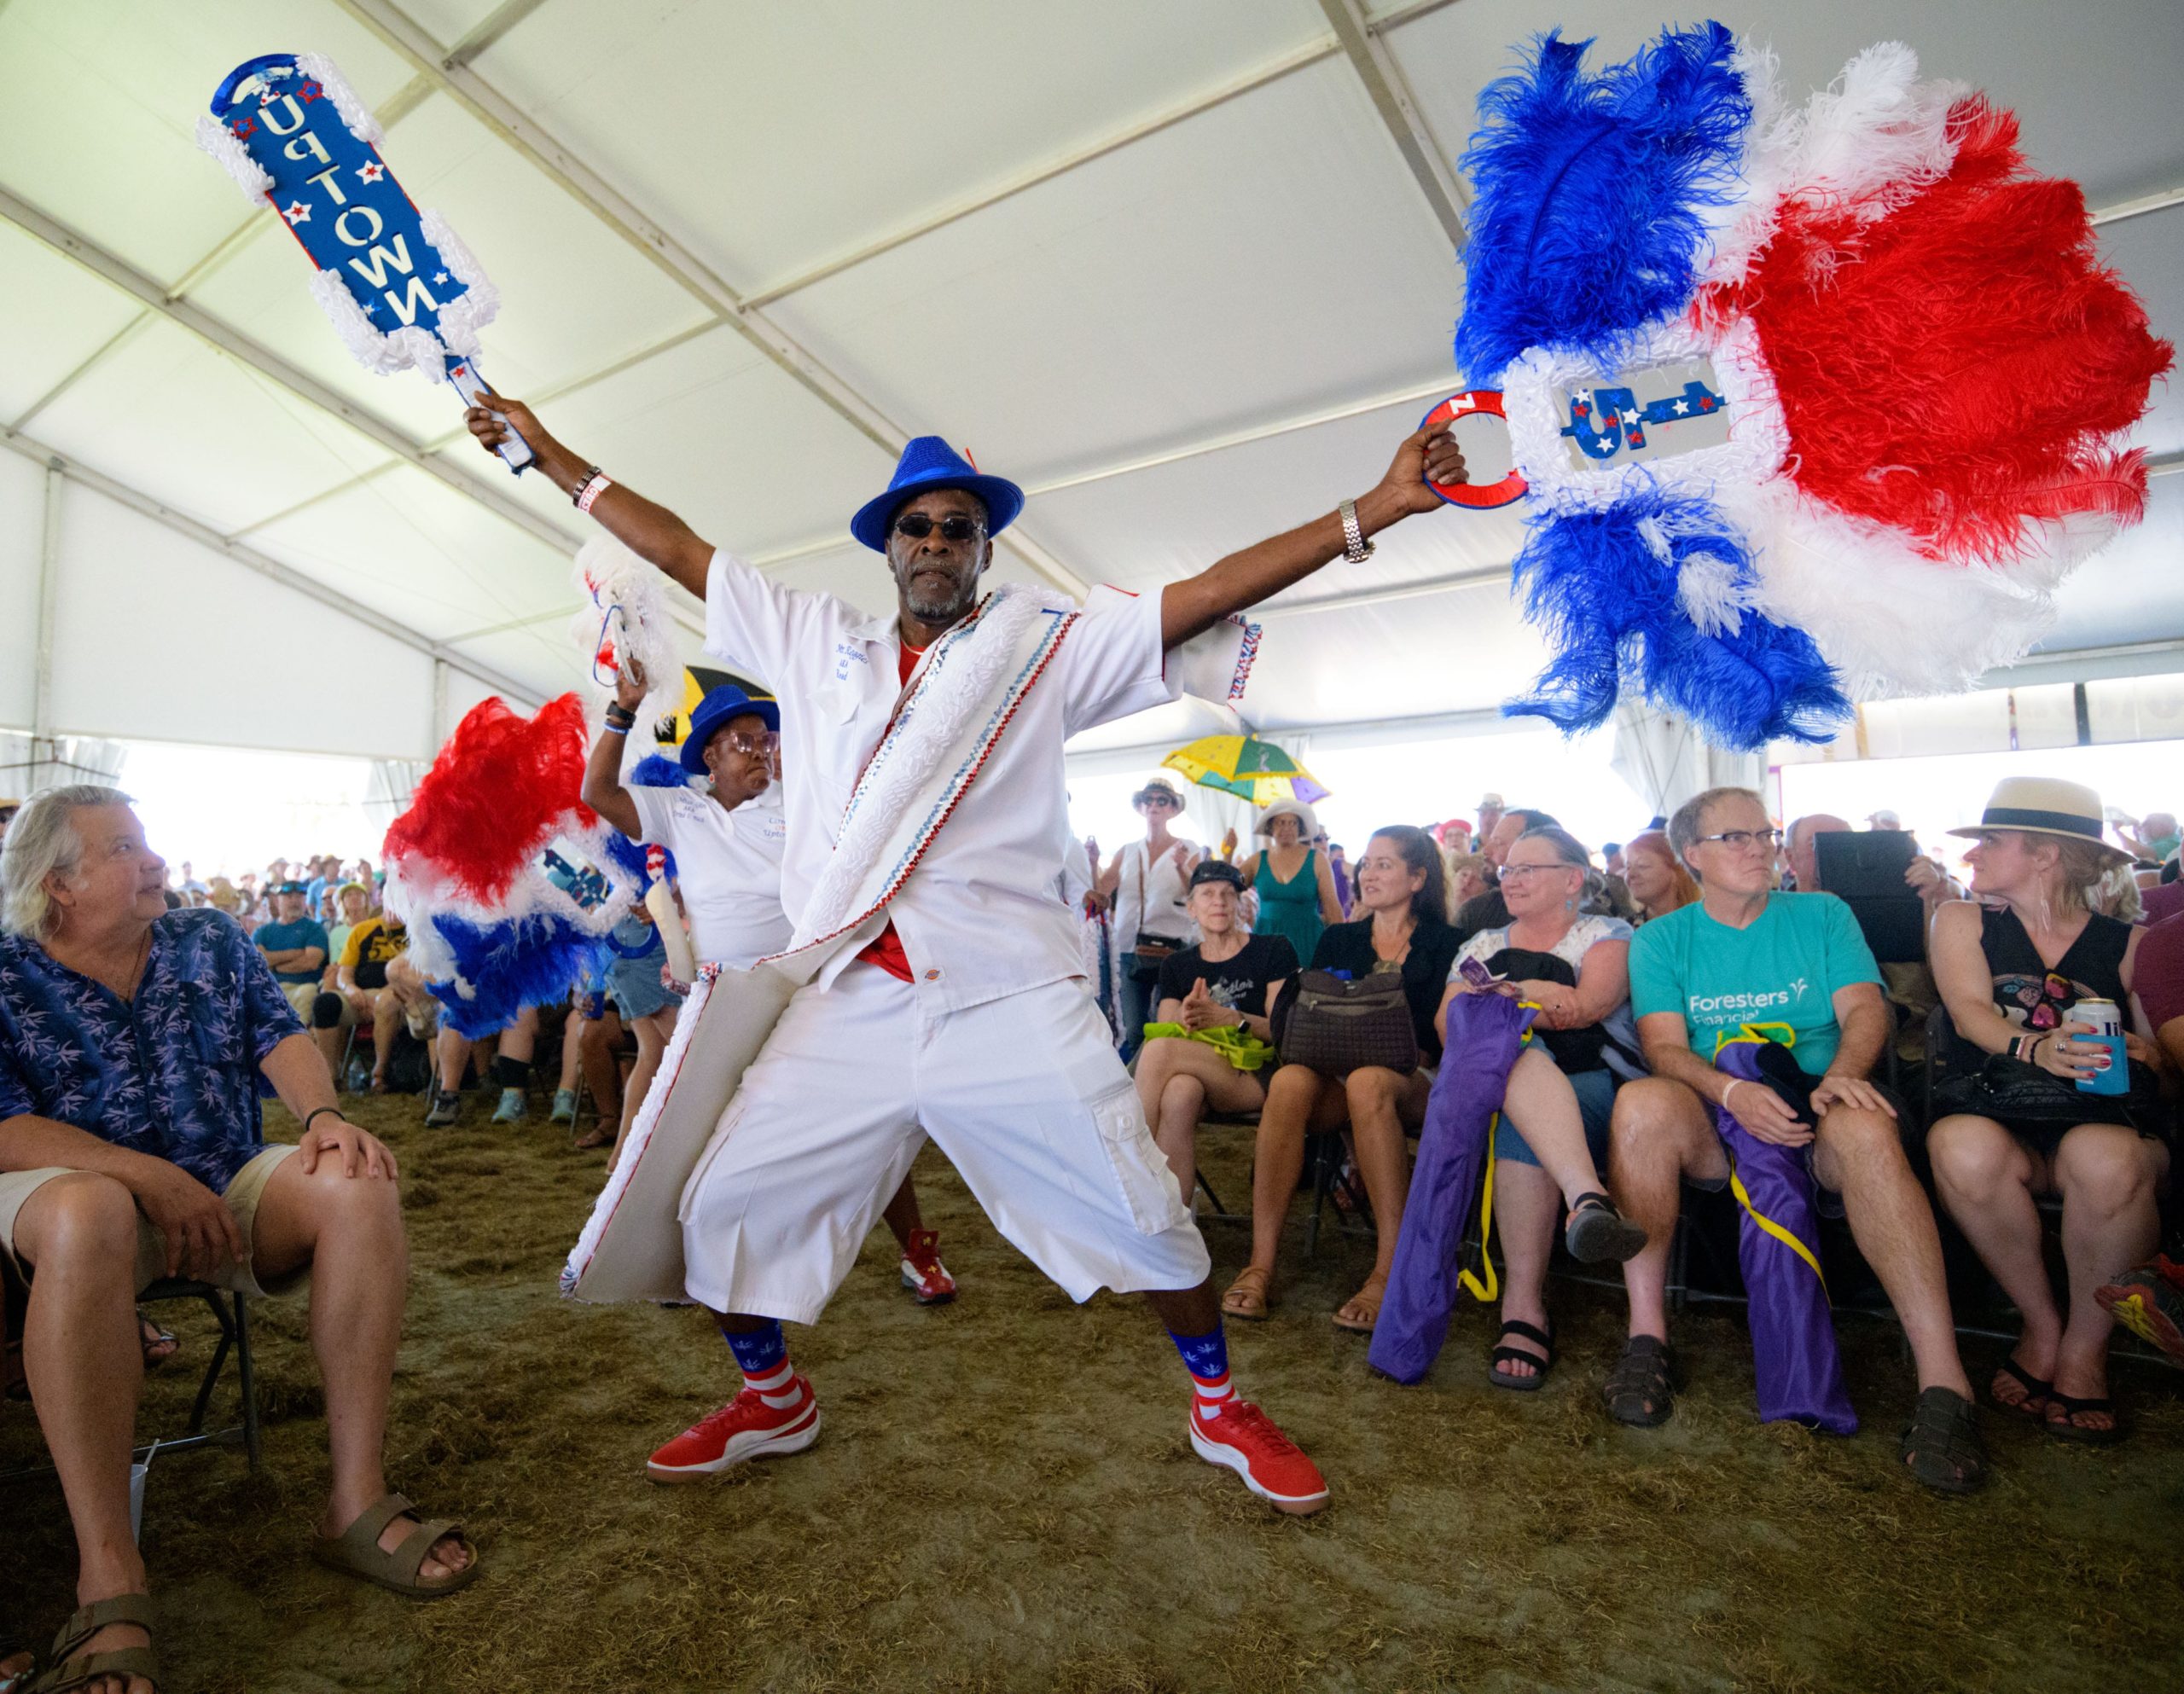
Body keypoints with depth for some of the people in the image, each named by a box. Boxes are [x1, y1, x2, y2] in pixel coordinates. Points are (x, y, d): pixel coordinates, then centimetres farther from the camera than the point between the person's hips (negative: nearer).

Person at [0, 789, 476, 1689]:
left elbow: (279, 1038, 3)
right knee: (87, 1216, -39)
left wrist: (323, 1114, -18)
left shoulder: (209, 939, 12)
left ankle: (357, 1499, -23)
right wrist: (153, 1179, -20)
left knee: (359, 1184, -26)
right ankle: (108, 1577, -34)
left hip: (227, 1186, 3)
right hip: (80, 1186, -3)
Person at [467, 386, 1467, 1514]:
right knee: (723, 1208, 5)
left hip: (1011, 1006, -2)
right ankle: (773, 1402, 34)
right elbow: (675, 549, 23)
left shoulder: (1046, 646, 8)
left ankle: (1220, 1410, 28)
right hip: (847, 1008, 3)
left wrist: (1375, 508, -5)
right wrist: (547, 452, 27)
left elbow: (1210, 590, 1)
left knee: (1142, 1210, 0)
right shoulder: (814, 641, 17)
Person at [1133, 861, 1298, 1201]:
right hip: (1199, 1078, 3)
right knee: (1180, 1092, -37)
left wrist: (1233, 1018, -19)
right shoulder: (1177, 965, 20)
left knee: (1158, 1049, -30)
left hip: (1258, 1077, -3)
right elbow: (1167, 1028, 10)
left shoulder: (1274, 950, 9)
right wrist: (1184, 1018, -14)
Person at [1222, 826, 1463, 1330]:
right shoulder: (1338, 939, 19)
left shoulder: (1443, 943, 7)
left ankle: (1391, 1269, -35)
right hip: (1341, 1073, 3)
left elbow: (1440, 1036, -4)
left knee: (1367, 1082, -39)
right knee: (1289, 1080, -32)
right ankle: (1261, 1262, -34)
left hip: (1411, 1083, -3)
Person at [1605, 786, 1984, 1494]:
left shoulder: (1823, 915, 15)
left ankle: (1943, 1380, -32)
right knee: (1642, 1100, -34)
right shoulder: (1661, 939, 11)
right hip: (1710, 1124, -1)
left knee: (1865, 1127, -35)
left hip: (1814, 1111, 1)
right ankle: (1647, 1334, -25)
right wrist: (1730, 1090, -23)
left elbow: (1864, 1008, 1)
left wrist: (1844, 1072, -22)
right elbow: (1664, 1047, -2)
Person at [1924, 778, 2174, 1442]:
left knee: (2106, 1157, -37)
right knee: (1960, 1146, -36)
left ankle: (2086, 1346, -11)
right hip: (1998, 1117, 0)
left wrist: (2128, 1051, -15)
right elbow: (1970, 1011, -3)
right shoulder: (1962, 921, 13)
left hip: (2106, 1120, 0)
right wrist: (2035, 1048, -23)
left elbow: (2161, 1054, 9)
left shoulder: (2128, 943, 13)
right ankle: (2042, 1326, -10)